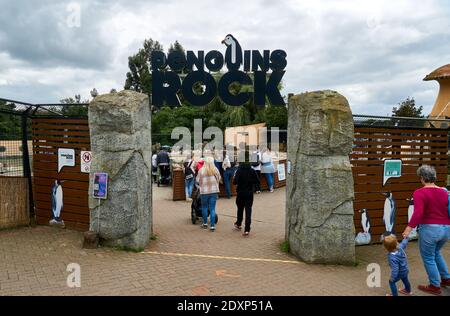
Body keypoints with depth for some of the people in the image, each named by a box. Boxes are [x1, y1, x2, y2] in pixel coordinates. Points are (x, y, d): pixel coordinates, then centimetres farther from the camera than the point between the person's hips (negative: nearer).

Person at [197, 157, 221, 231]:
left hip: (204, 191, -1)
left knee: (204, 207, 17)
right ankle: (212, 225, 3)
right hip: (214, 191, 1)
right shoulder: (215, 170, -3)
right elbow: (219, 179, 8)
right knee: (212, 209, 4)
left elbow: (197, 180, -1)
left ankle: (205, 223, 26)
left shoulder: (201, 170, -8)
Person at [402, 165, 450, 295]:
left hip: (430, 229, -7)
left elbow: (418, 213, -25)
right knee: (436, 253, 31)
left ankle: (435, 286, 24)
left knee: (428, 258, 13)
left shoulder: (419, 193, -14)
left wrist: (409, 228, -22)